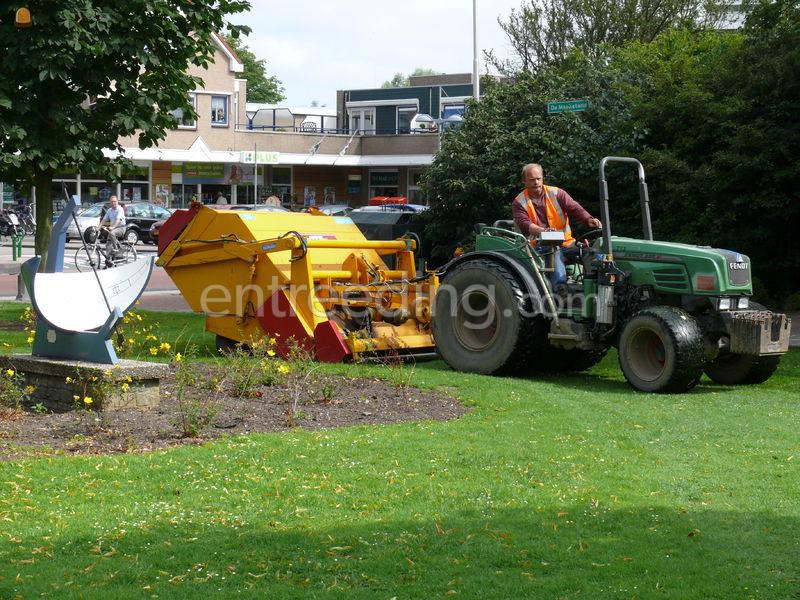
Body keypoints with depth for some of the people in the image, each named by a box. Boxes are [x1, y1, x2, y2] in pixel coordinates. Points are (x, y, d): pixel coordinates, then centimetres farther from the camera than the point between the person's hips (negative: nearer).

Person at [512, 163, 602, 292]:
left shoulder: (556, 193, 12)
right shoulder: (520, 202, 7)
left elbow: (574, 208, 0)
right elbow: (523, 224, -11)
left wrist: (589, 220, -23)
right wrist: (542, 231, -32)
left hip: (566, 242, 3)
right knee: (555, 253, -39)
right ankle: (560, 287, -58)